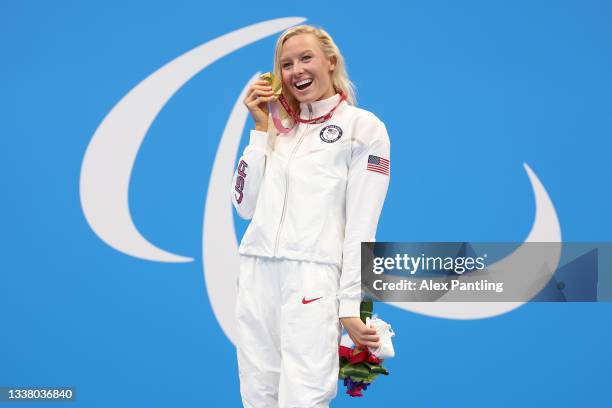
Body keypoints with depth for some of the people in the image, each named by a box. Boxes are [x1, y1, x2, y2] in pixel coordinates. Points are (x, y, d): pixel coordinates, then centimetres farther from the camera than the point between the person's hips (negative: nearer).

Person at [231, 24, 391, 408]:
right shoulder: (280, 128, 19)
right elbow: (246, 205, 11)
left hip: (313, 275, -5)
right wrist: (261, 128, 9)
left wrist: (351, 305, -9)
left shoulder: (363, 127, 2)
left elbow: (362, 224, -3)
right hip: (257, 274, 6)